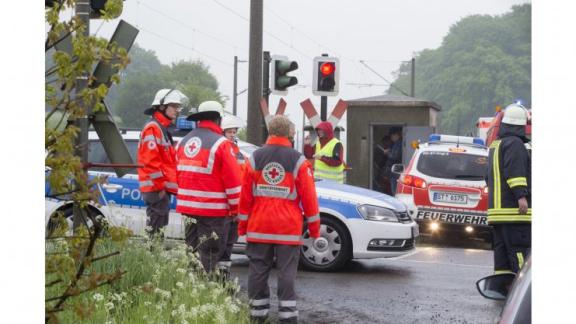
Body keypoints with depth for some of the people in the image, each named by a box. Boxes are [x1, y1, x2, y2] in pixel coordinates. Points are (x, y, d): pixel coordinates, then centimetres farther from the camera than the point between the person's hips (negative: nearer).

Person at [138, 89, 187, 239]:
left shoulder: (162, 129, 22)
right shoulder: (153, 128, -10)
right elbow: (150, 160, -19)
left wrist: (166, 185, 20)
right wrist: (160, 185, -19)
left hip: (162, 188, 10)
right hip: (157, 188, -10)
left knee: (158, 228, 13)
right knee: (155, 228, -10)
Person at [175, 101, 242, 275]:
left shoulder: (184, 142, 12)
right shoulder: (220, 144, -12)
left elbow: (177, 174, 17)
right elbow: (233, 180, -13)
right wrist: (235, 207, -3)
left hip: (187, 206, 7)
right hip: (213, 210, -7)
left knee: (192, 250, 17)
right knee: (210, 254, -2)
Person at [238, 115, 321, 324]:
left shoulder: (255, 158, 3)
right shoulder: (298, 160, -3)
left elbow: (245, 196, 4)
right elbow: (309, 198, -3)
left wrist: (242, 226, 11)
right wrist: (315, 230, 5)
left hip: (258, 228, 2)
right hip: (288, 229, -2)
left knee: (258, 271, 8)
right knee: (287, 273, 1)